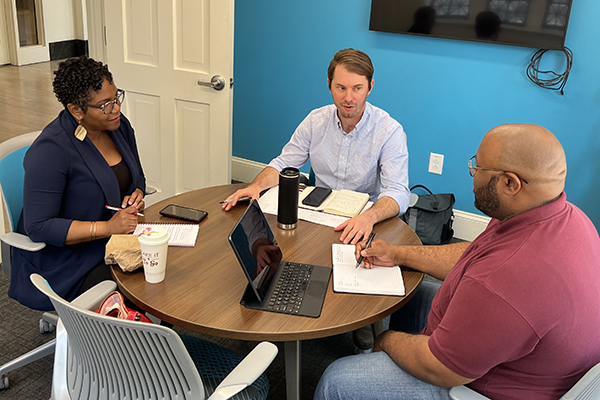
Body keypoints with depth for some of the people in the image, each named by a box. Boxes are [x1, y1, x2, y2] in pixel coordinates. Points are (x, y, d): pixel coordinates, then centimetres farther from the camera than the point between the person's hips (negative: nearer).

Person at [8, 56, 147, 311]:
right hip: (66, 257, -7)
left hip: (117, 240, 7)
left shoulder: (119, 126, 2)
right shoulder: (51, 150, -21)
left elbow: (137, 178, 18)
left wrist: (136, 196, -6)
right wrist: (107, 227, -28)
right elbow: (38, 227, -21)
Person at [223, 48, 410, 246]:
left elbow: (397, 192, -19)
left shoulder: (390, 131, -12)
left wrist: (369, 217, -41)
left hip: (361, 224, -3)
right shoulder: (316, 120, 1)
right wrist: (256, 186, -13)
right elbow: (283, 164, 8)